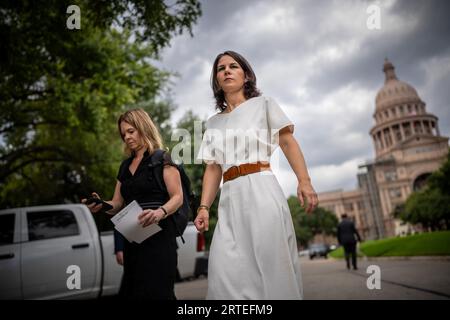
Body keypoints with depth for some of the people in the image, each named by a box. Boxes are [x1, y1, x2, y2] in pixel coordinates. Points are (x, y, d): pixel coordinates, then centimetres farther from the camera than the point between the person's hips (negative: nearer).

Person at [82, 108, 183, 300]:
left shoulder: (162, 159, -3)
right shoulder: (125, 166, 17)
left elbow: (177, 197, -11)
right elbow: (117, 204, 17)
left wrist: (160, 212, -30)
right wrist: (101, 205, -4)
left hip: (157, 236, -7)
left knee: (154, 293, -10)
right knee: (131, 291, 11)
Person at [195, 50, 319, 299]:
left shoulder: (263, 104, 12)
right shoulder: (213, 122, 21)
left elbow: (288, 142, 1)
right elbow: (212, 168, 15)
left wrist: (304, 181, -13)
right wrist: (204, 207, 3)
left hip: (261, 189, -3)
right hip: (230, 197, 3)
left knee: (272, 265, -6)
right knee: (228, 271, -5)